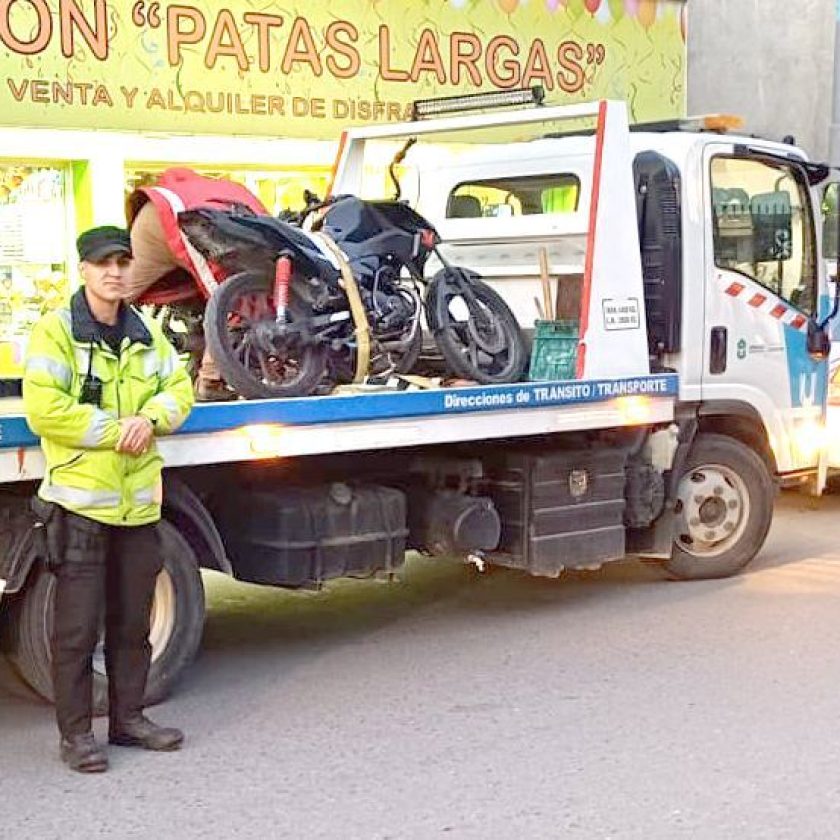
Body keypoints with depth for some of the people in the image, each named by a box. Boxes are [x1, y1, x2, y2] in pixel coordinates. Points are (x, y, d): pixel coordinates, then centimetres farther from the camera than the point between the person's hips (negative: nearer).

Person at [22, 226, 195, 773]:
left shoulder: (148, 332, 11)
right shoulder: (56, 331, -8)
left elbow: (180, 388, 11)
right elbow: (43, 408, -16)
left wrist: (151, 417, -10)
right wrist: (112, 430, -17)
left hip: (138, 500, 6)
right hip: (80, 500, -6)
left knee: (133, 621, 15)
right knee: (78, 626, 0)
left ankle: (128, 718, 28)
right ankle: (76, 733, 10)